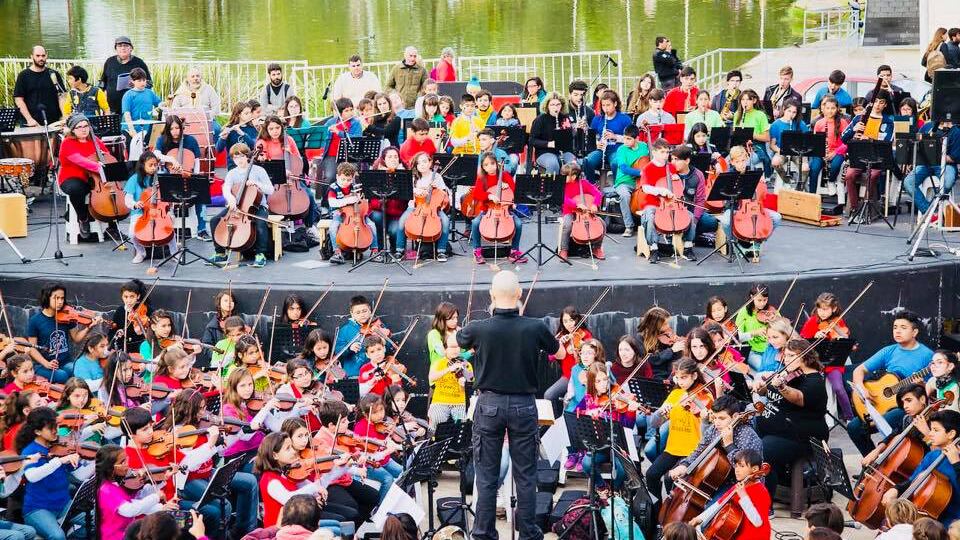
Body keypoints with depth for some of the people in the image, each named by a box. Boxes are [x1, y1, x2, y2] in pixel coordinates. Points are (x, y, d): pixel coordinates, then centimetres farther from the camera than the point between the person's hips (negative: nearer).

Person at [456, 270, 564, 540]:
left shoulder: (478, 329, -13)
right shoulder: (535, 328, -12)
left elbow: (455, 343, 11)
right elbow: (560, 353, 9)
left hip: (489, 405, 0)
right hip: (523, 405, 0)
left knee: (487, 475, 8)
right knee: (525, 475, 8)